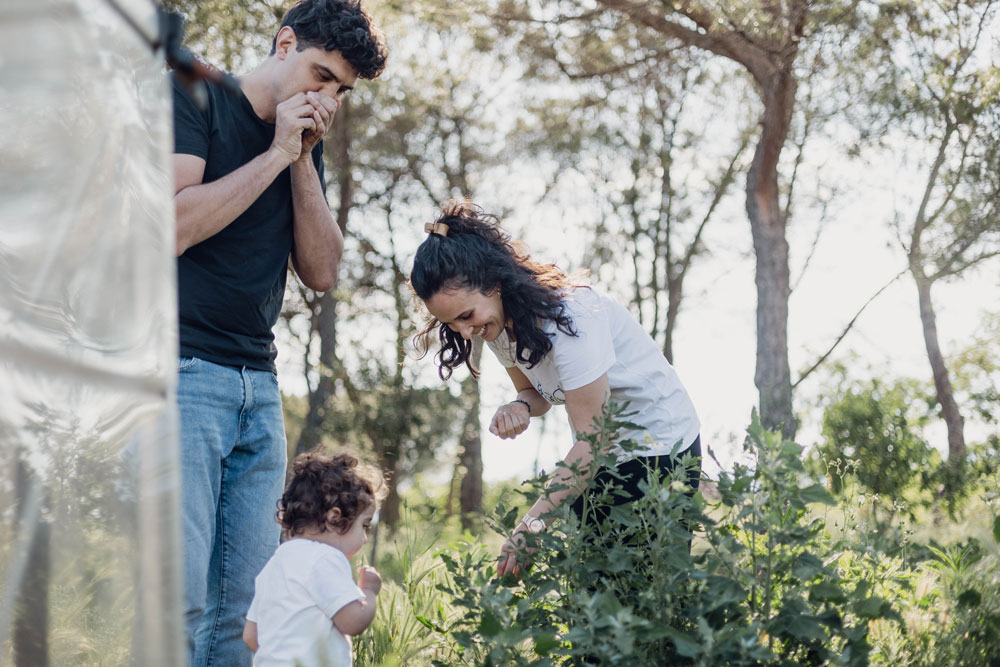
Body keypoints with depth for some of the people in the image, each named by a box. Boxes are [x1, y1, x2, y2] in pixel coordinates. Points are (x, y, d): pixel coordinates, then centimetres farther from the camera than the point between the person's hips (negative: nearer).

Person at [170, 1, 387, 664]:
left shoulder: (306, 147, 17)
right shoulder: (195, 97, -2)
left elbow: (322, 271, 10)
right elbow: (172, 228, -15)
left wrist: (304, 161, 1)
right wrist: (275, 155, -9)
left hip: (258, 386, 7)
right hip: (181, 373, -7)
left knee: (247, 606, 4)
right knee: (179, 597, -13)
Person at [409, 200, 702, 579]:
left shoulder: (570, 317, -30)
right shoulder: (499, 325, -6)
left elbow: (591, 440, -28)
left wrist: (534, 523, -30)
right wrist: (519, 407, -14)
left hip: (659, 447, -7)